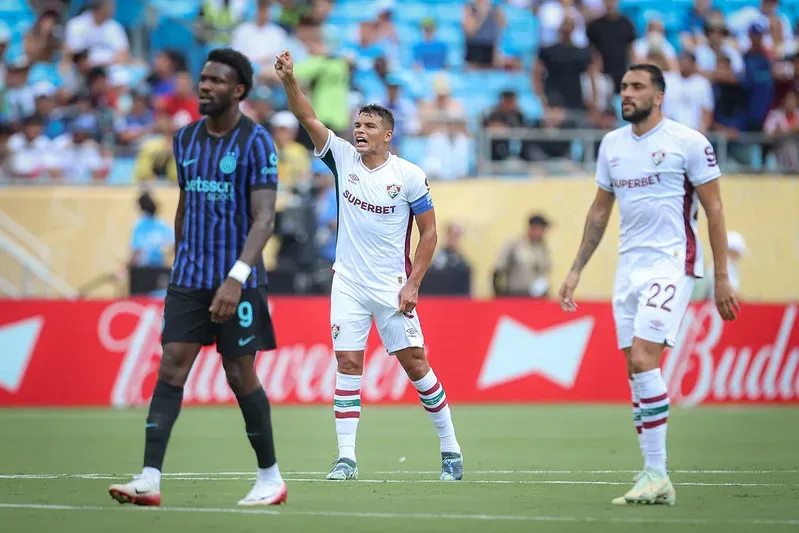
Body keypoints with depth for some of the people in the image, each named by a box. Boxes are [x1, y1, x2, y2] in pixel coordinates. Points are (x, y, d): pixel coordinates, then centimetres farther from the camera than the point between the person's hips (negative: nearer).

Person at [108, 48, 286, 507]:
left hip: (238, 281, -5)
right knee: (171, 368, -6)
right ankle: (150, 479, -12)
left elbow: (264, 219, -17)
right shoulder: (186, 138, 10)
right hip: (189, 277, 5)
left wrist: (236, 278, -27)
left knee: (240, 375, 1)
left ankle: (271, 477, 16)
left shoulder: (256, 142, -10)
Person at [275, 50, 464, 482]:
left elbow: (428, 232, -3)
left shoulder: (409, 175, -7)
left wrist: (412, 285, -10)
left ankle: (451, 450, 10)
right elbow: (308, 119, -9)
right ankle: (346, 458, -1)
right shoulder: (343, 158, 1)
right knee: (348, 363, -3)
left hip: (392, 286, -3)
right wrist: (289, 81, -26)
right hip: (348, 282, 3)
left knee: (414, 363, -1)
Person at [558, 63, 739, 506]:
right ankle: (654, 482, 7)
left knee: (643, 359, -19)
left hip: (672, 265, -6)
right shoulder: (612, 144, 12)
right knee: (637, 371, 3)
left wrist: (722, 278, -7)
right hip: (629, 267, 7)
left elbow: (714, 210, -4)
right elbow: (600, 211, 21)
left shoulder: (688, 142, -6)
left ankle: (656, 473, -14)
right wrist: (576, 271, 18)